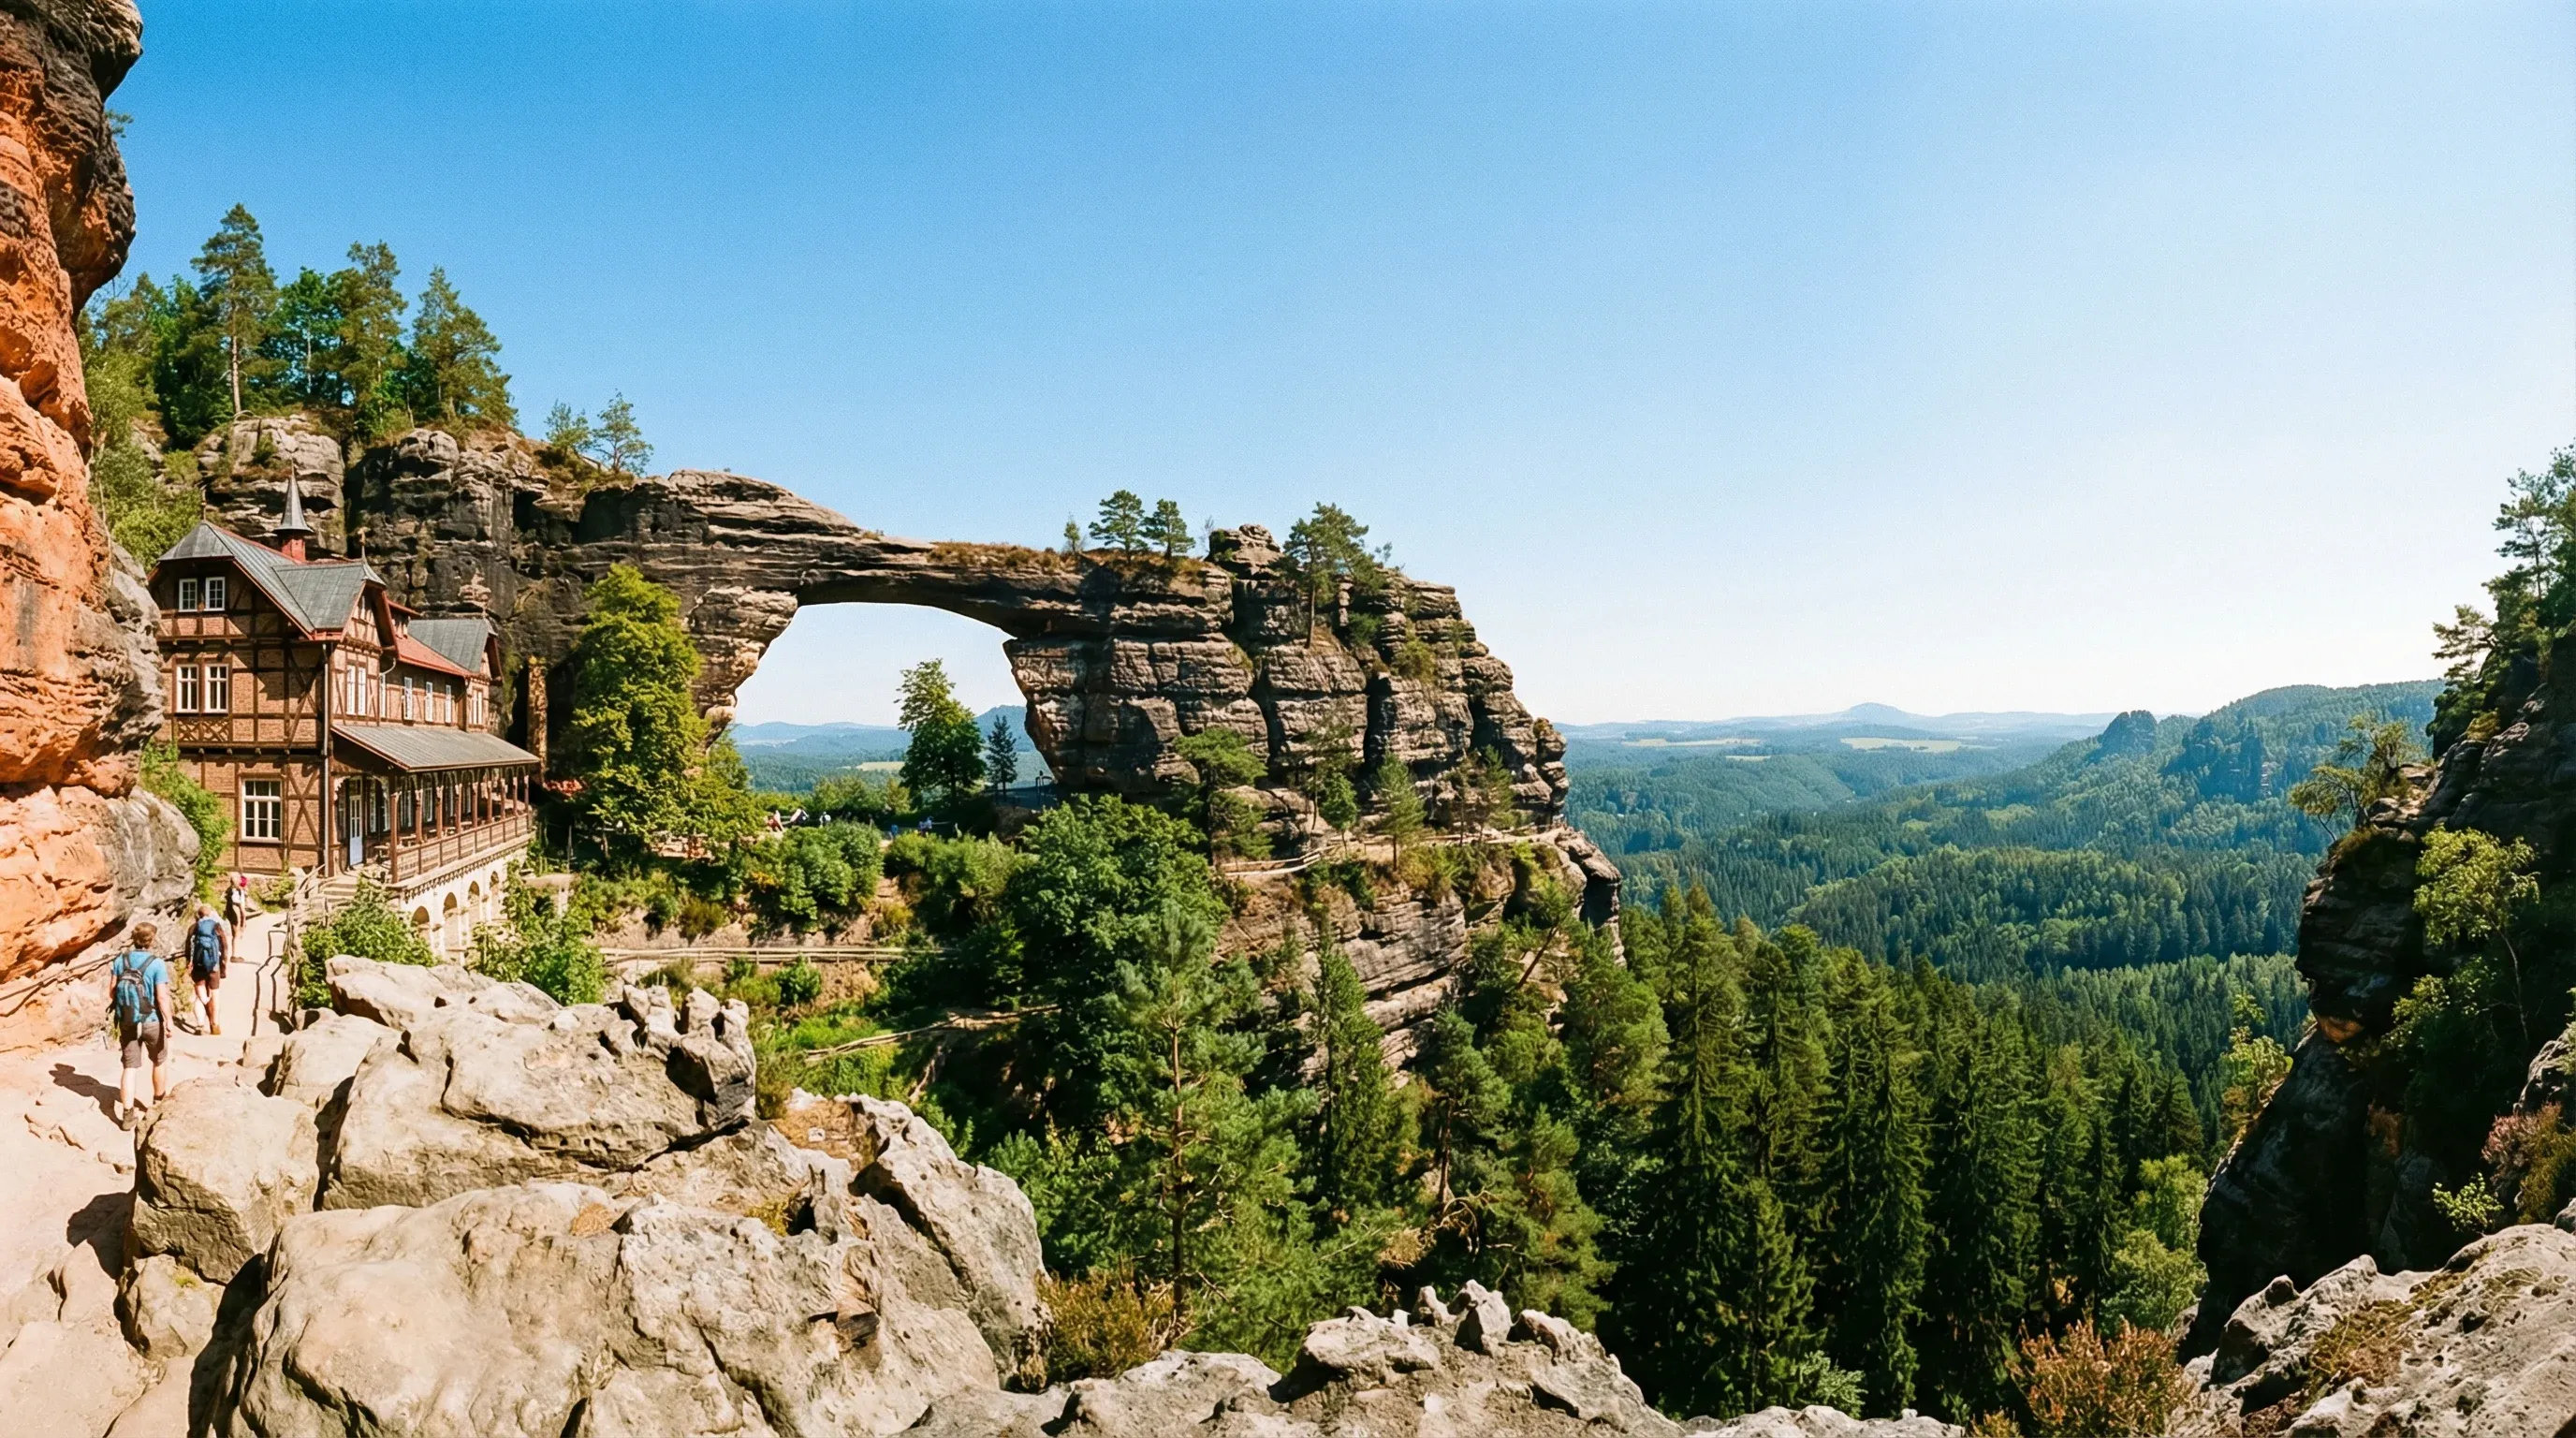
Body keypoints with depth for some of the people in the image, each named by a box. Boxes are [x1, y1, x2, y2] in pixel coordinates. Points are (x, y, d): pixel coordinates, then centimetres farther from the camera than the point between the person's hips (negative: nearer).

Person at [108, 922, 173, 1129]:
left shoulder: (120, 960, -3)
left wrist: (114, 1014, 19)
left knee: (130, 1067, 7)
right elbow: (162, 997, -18)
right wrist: (169, 1021, -10)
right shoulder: (157, 964, -17)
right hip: (151, 1022, -4)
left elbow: (112, 990, 3)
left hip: (126, 1022, 4)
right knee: (160, 1060, 20)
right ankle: (159, 1100, 36)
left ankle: (127, 1114, 2)